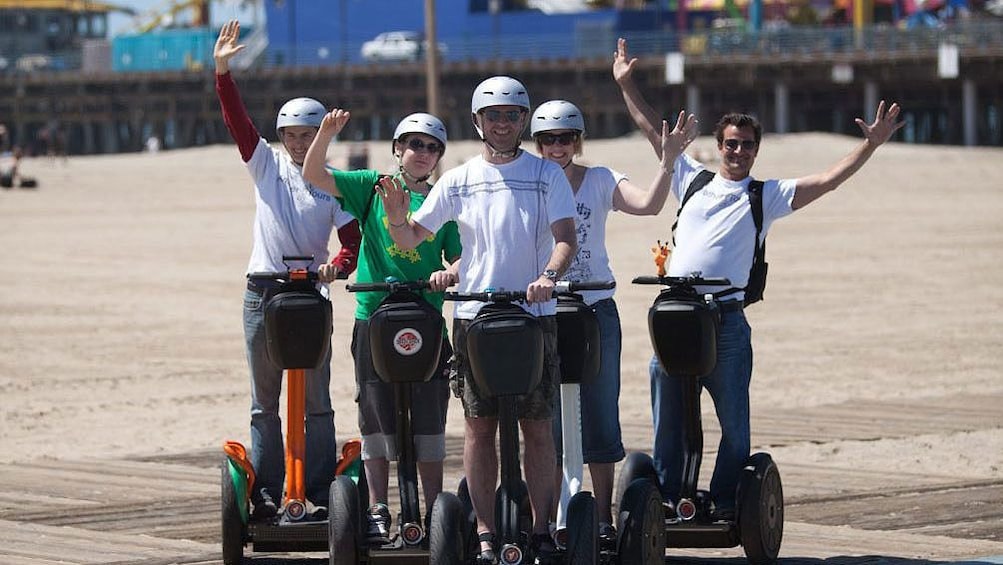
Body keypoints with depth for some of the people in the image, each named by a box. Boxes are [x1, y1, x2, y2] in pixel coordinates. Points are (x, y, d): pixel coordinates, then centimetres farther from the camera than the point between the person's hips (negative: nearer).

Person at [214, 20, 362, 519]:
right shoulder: (266, 166, 6)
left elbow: (355, 242, 1)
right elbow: (237, 121, -4)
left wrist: (337, 266, -20)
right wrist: (222, 73, -17)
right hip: (262, 294, 1)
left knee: (315, 400, 1)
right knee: (264, 403, 4)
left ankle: (319, 493, 4)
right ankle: (265, 495, 6)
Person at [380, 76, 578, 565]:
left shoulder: (546, 175, 3)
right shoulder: (458, 181, 8)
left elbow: (566, 237, -5)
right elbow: (410, 239, 11)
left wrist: (549, 276, -25)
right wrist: (396, 216, -12)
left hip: (534, 313, -1)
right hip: (473, 315, 2)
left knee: (537, 427, 0)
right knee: (478, 425, 2)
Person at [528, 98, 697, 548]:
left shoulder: (599, 181, 1)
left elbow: (648, 205, -14)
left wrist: (668, 160, -26)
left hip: (596, 312, 0)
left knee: (600, 419, 4)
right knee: (547, 421, 2)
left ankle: (604, 519, 11)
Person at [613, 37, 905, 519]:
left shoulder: (768, 195, 7)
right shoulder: (692, 179, 15)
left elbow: (827, 181, 0)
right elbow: (652, 130, 21)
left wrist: (870, 145, -10)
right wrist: (626, 85, 22)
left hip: (726, 317, -2)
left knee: (733, 419, -1)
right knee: (667, 415, 5)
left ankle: (726, 502, 5)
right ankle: (665, 497, 13)